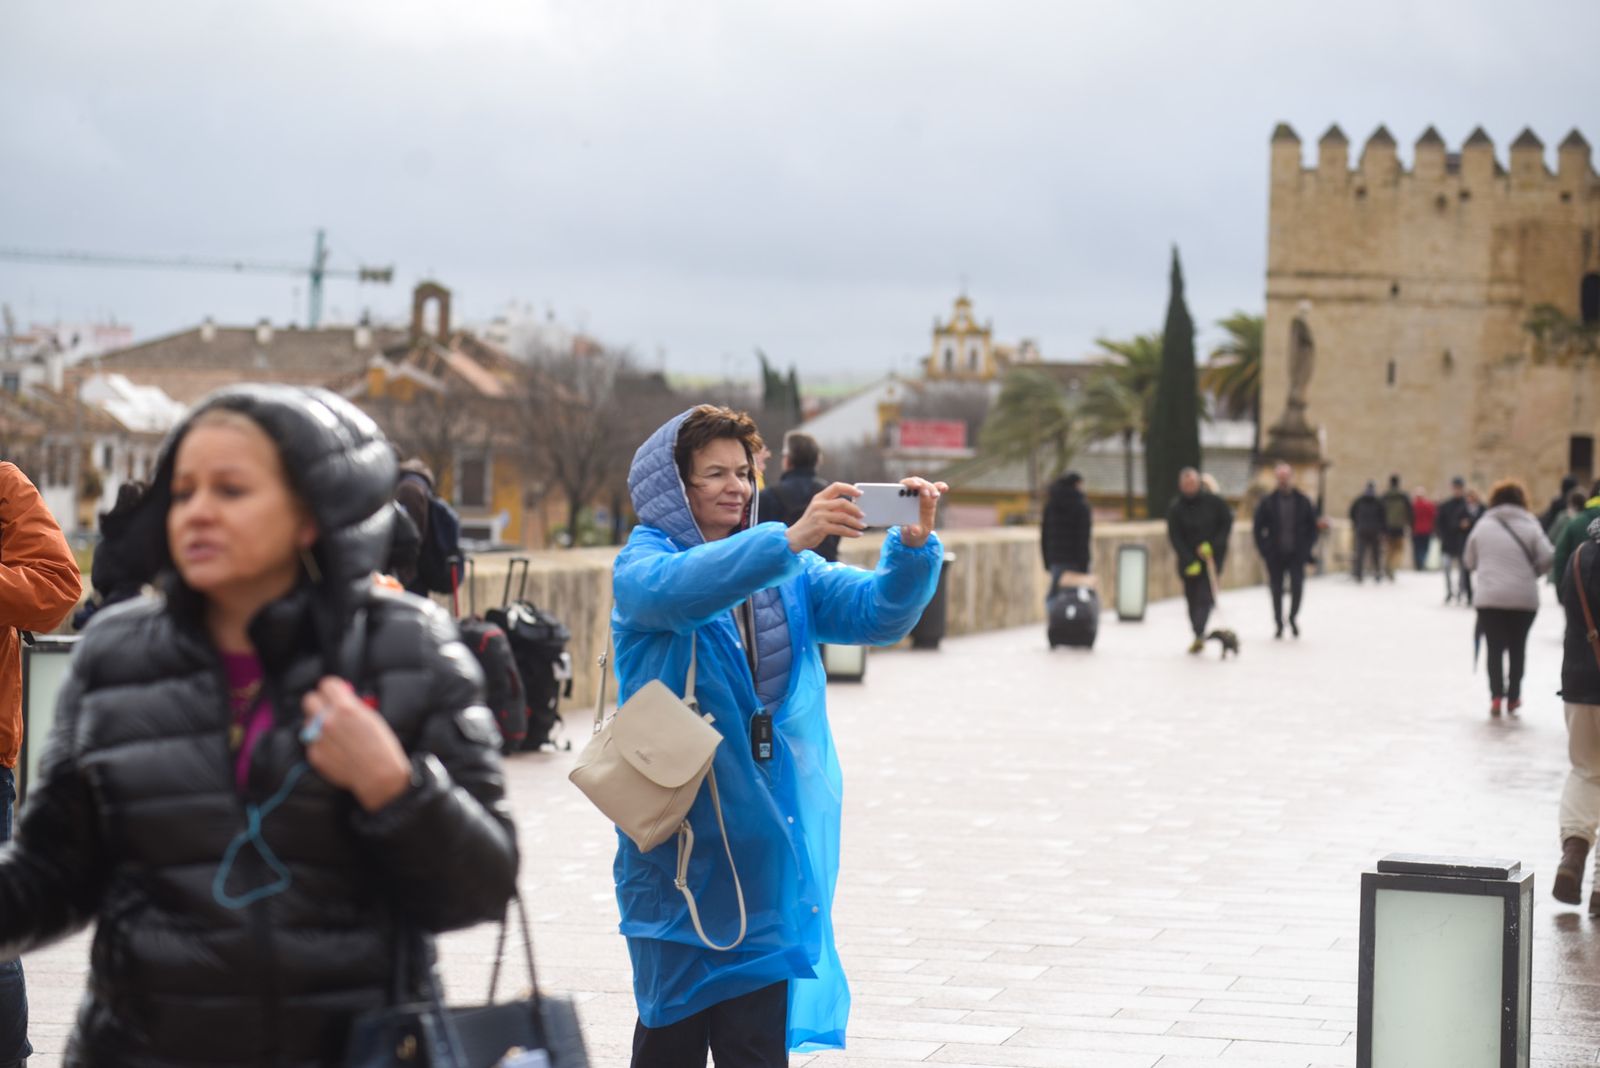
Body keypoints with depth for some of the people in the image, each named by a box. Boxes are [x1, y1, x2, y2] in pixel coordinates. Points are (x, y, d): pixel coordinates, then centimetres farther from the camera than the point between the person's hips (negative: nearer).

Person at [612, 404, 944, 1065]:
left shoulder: (786, 573, 12)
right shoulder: (640, 563, -3)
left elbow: (877, 613, 0)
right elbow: (678, 590, -27)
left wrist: (913, 549, -21)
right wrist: (790, 541, -40)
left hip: (763, 838, 4)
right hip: (679, 839, -3)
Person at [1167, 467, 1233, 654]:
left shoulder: (1213, 502, -6)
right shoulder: (1175, 507, -6)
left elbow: (1227, 523, -1)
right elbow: (1174, 537, -10)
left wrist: (1212, 545, -12)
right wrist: (1190, 561, -18)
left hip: (1212, 556, -2)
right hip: (1189, 560, 2)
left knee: (1204, 596, -16)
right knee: (1192, 599, 8)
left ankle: (1199, 634, -28)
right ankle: (1198, 636, 20)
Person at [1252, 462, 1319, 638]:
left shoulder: (1303, 501, 3)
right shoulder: (1267, 502, 1)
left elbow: (1313, 525, 9)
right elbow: (1257, 527, 4)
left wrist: (1307, 547, 0)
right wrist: (1264, 549, -2)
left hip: (1297, 554, 0)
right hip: (1275, 555, 0)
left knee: (1297, 586, -10)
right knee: (1276, 589, 5)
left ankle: (1293, 617, 14)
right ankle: (1279, 623, 18)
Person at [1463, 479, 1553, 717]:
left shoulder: (1483, 525, 1)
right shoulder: (1529, 525, -4)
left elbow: (1469, 561, 7)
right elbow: (1547, 558, -9)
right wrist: (1530, 573, 10)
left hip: (1489, 599, 0)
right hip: (1524, 599, 0)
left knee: (1495, 648, 8)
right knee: (1518, 648, 15)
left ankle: (1496, 695, -5)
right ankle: (1513, 697, 17)